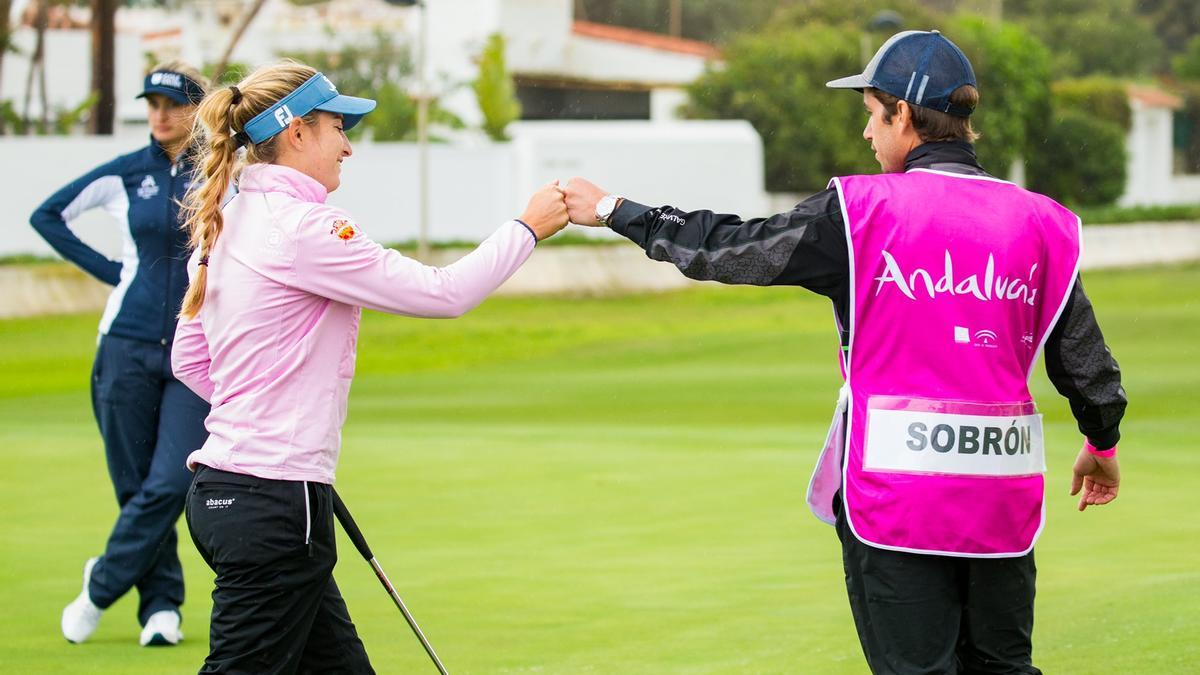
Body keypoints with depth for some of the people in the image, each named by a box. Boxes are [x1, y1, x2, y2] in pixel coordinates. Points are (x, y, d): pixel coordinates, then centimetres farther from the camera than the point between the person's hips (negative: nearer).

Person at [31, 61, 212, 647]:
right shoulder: (124, 174, 3)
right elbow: (47, 216, 14)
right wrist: (106, 269, 5)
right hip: (129, 346, 1)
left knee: (169, 483, -11)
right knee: (136, 485, 2)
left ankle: (102, 586, 4)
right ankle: (161, 605, 13)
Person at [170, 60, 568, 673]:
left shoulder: (227, 225, 12)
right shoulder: (301, 227, -16)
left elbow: (188, 359, 19)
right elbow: (442, 293, -14)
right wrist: (526, 228, -2)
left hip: (221, 488, 10)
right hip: (274, 501, -10)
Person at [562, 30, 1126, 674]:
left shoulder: (863, 210, -6)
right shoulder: (1037, 222, 4)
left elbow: (728, 250, 2)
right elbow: (1085, 357, 11)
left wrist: (614, 210, 16)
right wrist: (1102, 444, 31)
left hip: (896, 488, -4)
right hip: (1005, 494, 4)